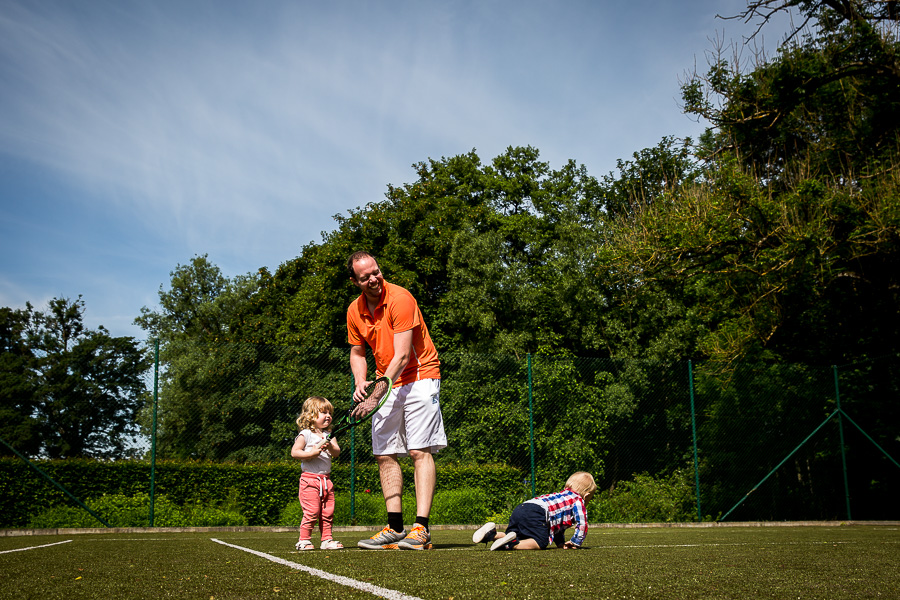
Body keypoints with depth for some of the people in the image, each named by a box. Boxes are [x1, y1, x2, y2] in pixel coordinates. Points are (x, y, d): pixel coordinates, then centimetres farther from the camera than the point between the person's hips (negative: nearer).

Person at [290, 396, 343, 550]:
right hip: (310, 479, -6)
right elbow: (294, 452, -9)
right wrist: (312, 453, -18)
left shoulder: (328, 435, 13)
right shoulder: (305, 434, -4)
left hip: (326, 479, 6)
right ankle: (303, 540, -1)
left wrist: (330, 447, -18)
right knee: (311, 512, -10)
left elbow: (337, 453, 3)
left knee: (327, 513, 7)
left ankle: (327, 540, 15)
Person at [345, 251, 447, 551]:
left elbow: (402, 355, -22)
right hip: (385, 383, 7)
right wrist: (361, 383, -4)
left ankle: (421, 529, -16)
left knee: (420, 451, -13)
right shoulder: (354, 310, 3)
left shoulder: (400, 299, -18)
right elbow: (357, 352, 16)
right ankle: (395, 529, 8)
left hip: (419, 377, -7)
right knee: (384, 454, 3)